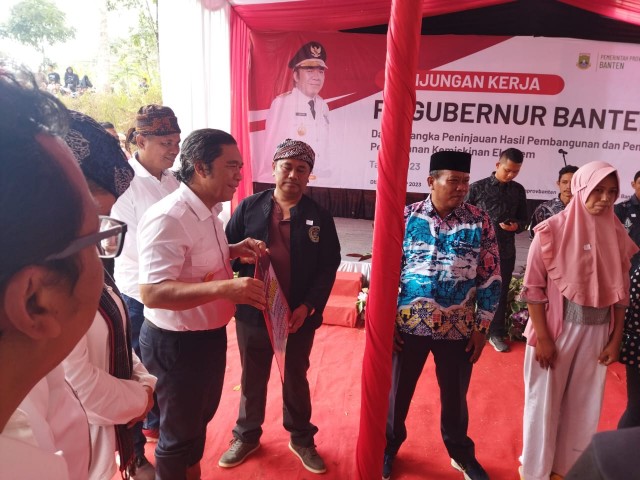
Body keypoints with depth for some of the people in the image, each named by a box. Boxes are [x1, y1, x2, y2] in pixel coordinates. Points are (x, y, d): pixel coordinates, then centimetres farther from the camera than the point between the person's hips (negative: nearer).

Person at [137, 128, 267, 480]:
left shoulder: (209, 210, 3)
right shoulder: (167, 218, -28)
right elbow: (152, 293, -35)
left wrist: (236, 250, 0)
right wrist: (226, 287, -45)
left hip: (210, 334, 10)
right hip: (176, 342, -10)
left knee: (202, 414, 29)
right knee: (178, 431, 14)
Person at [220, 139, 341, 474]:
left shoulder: (320, 217, -2)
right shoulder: (249, 207, -1)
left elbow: (328, 267, -4)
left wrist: (308, 306, -14)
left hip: (299, 316, 0)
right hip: (252, 312, 1)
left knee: (296, 379, 18)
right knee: (252, 379, 18)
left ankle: (301, 439, 39)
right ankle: (247, 436, 40)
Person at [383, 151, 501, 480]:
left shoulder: (480, 222, -3)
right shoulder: (406, 217, -5)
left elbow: (491, 278, 1)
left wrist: (481, 327, -1)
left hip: (459, 329, 1)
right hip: (408, 325, 0)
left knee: (455, 395, 19)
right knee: (397, 390, 16)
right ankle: (388, 447, 42)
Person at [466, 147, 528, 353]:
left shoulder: (518, 190, 7)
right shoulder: (478, 187, -3)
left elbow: (523, 220, 13)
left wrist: (516, 226, -10)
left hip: (505, 251, 3)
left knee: (500, 293, 11)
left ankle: (496, 333, 24)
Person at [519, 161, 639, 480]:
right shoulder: (552, 231, -10)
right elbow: (533, 287, -11)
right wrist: (542, 336, -13)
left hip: (596, 331, 4)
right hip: (556, 328, -4)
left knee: (583, 404, 15)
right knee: (544, 401, 9)